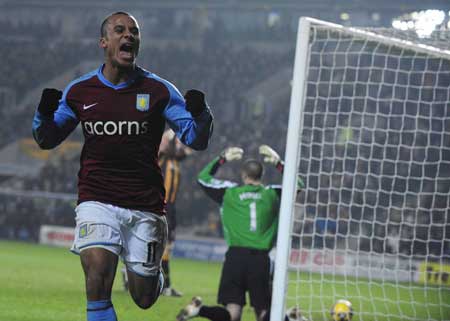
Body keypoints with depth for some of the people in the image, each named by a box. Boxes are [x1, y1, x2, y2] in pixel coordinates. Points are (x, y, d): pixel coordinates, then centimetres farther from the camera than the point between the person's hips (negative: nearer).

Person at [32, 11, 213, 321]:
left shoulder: (159, 90, -2)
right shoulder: (79, 91, 3)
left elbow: (197, 140, -2)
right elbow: (47, 139, 13)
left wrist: (199, 113, -23)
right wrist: (45, 113, -9)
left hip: (146, 204, 0)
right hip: (97, 200, 0)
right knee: (98, 275, -24)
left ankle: (153, 270, 44)